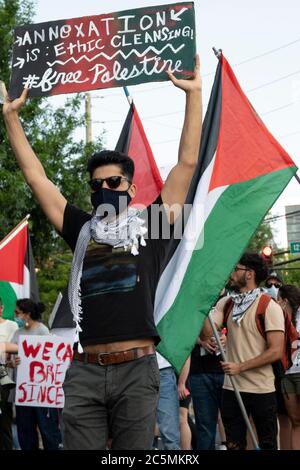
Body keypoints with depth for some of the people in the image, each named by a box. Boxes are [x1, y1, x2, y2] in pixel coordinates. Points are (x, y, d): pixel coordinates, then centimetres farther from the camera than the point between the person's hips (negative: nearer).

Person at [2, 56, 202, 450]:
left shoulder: (149, 223, 9)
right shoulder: (82, 230, 15)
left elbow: (187, 162, 5)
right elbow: (36, 177, 19)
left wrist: (194, 94, 3)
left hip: (136, 369, -2)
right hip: (85, 372, 2)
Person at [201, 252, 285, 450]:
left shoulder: (269, 306, -9)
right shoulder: (226, 304, 7)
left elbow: (276, 351, -15)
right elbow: (207, 333, -5)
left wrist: (240, 367, -18)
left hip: (261, 389, -4)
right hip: (232, 388, 5)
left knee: (267, 443, 9)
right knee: (234, 444, 11)